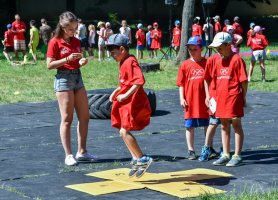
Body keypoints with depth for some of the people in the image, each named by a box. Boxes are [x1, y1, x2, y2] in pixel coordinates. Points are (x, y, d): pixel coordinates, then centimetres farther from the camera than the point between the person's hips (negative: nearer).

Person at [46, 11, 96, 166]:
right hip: (64, 79, -7)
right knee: (67, 119, -4)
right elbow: (50, 65, -11)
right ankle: (69, 155, 0)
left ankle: (82, 152, 15)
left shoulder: (77, 42, 10)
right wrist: (67, 59, -21)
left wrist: (82, 62, -3)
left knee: (84, 117, 6)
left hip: (78, 78, 7)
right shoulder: (55, 42, -8)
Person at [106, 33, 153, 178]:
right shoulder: (123, 63, 15)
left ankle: (143, 159, -9)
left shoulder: (130, 62, -17)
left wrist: (126, 95, -27)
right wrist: (117, 91, 15)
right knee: (124, 132, 13)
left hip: (133, 103, -11)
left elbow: (139, 81, -28)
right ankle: (136, 159, 19)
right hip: (126, 103, 11)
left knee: (124, 131, -13)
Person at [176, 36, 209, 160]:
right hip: (190, 102, 0)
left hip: (205, 102, 0)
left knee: (208, 125, 11)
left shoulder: (207, 63, -2)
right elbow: (181, 84, 2)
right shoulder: (185, 65, -1)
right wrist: (182, 98, -5)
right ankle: (191, 151, 14)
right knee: (189, 126, 5)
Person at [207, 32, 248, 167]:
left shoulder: (237, 59, -11)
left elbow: (244, 80, -11)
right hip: (221, 98, 8)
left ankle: (237, 156, 5)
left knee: (236, 126, 1)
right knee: (224, 126, 13)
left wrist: (243, 96, -10)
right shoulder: (219, 61, 12)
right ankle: (226, 155, 21)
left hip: (234, 98, -8)